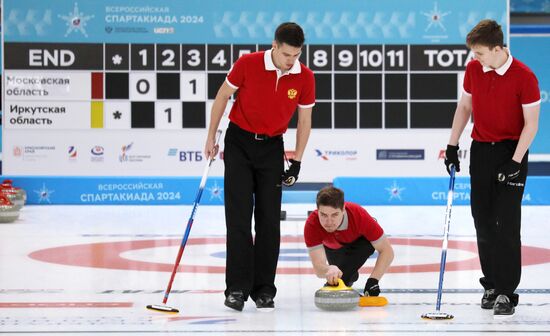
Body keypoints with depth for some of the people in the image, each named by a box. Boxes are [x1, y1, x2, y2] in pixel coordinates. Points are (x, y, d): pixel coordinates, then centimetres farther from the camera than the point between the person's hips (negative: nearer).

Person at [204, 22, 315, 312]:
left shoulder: (305, 78, -10)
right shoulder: (248, 64, -17)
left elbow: (304, 120, 2)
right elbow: (223, 96, -2)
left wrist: (297, 161, -1)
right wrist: (211, 137, 1)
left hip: (272, 147, 2)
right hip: (239, 142, -2)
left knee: (269, 220, 0)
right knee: (238, 217, -7)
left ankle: (263, 289, 7)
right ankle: (237, 288, -5)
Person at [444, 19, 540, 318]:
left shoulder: (524, 77, -16)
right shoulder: (473, 69, -1)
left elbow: (531, 124, -12)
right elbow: (464, 106, 12)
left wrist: (515, 162, -17)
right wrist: (452, 145, 8)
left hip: (511, 152, -5)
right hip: (481, 150, 5)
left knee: (507, 224, -9)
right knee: (483, 221, 8)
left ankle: (506, 293, -5)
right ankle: (491, 285, 19)